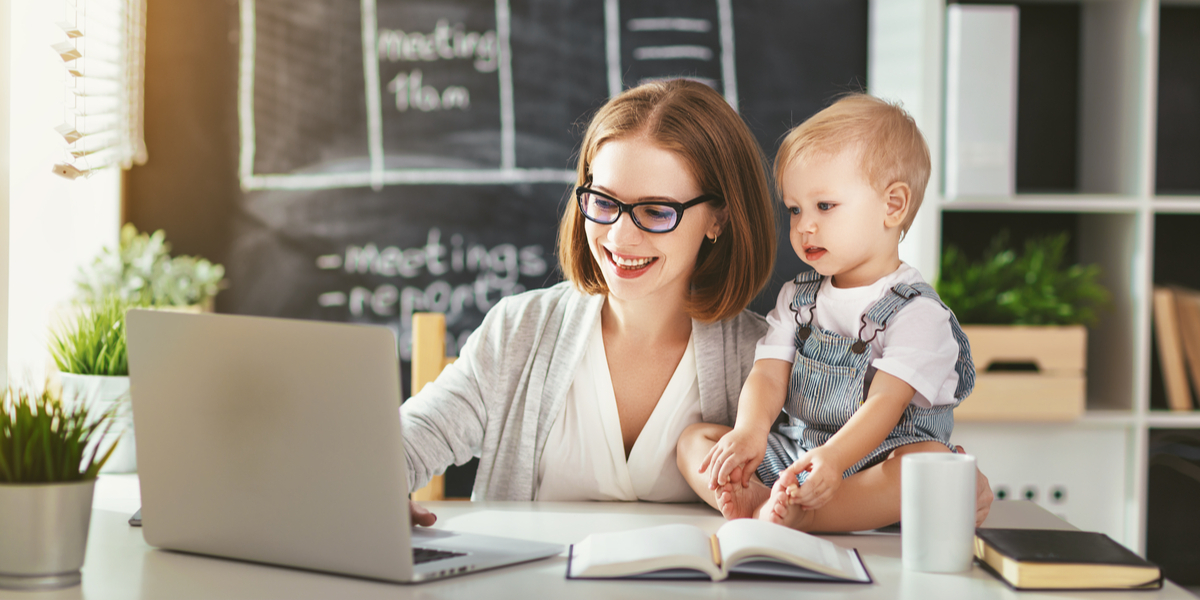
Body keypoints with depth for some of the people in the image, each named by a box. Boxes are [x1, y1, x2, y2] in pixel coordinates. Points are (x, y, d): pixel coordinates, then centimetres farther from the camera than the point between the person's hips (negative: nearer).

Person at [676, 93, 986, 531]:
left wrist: (833, 456, -38)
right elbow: (769, 374, 1)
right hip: (792, 456, 6)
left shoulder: (917, 312, -7)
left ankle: (799, 515, -47)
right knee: (693, 439, -5)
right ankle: (757, 501, -34)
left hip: (873, 464, -5)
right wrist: (750, 431, -22)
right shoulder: (797, 299, 13)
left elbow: (885, 402, -19)